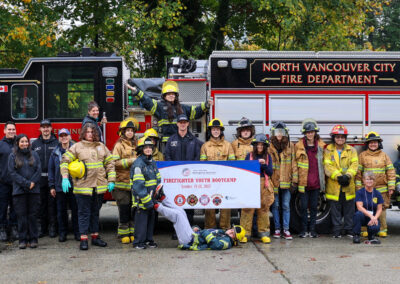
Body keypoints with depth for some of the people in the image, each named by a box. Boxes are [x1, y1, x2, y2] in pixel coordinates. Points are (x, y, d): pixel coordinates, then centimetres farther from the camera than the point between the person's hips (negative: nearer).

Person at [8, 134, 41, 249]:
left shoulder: (34, 154, 12)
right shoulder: (13, 156, 6)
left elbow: (39, 170, 5)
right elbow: (12, 172, -3)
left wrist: (33, 182, -10)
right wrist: (26, 183, -11)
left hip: (34, 190, 1)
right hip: (19, 191, -1)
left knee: (33, 215, 2)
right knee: (21, 216, -1)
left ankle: (33, 239, 7)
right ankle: (23, 239, 5)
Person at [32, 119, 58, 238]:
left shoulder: (57, 143, 5)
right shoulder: (35, 144, 11)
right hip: (40, 179, 2)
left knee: (52, 203, 1)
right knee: (41, 204, 5)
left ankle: (53, 227, 7)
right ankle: (42, 227, 12)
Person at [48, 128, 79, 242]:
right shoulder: (55, 153, 8)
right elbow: (51, 170, 9)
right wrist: (52, 186, 5)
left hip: (75, 185, -2)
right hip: (60, 186, 2)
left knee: (75, 209, 2)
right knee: (61, 210, 7)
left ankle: (77, 232, 11)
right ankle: (62, 232, 15)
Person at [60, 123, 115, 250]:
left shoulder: (101, 146, 11)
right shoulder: (77, 147, -1)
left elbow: (110, 163, 12)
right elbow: (65, 161, -4)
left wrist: (111, 181, 4)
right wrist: (65, 178, -15)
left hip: (99, 186, 4)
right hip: (83, 186, -4)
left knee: (95, 212, 14)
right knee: (84, 212, -1)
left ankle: (95, 236, 23)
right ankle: (83, 239, 2)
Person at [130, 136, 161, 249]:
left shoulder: (152, 162, 12)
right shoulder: (138, 164, -15)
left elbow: (158, 180, 18)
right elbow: (138, 185, -20)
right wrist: (146, 200, -21)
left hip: (152, 198, 8)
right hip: (141, 199, -8)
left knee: (151, 218, 14)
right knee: (141, 219, -3)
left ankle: (148, 239, 26)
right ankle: (138, 242, 7)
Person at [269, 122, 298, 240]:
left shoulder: (290, 146, 5)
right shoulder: (269, 147, 2)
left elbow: (293, 164, 5)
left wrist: (294, 180, 1)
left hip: (286, 181, 0)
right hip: (274, 181, 0)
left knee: (286, 206, 2)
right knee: (275, 205, 6)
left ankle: (286, 230, 7)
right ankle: (277, 229, 14)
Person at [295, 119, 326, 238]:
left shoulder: (321, 146, 7)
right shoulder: (299, 146, 3)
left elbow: (323, 163, 13)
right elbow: (295, 163, 6)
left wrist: (323, 179, 9)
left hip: (316, 181, 1)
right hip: (303, 181, -1)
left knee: (314, 206, 7)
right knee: (303, 206, 1)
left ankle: (312, 229, 14)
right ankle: (304, 230, 10)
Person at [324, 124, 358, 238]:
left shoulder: (351, 150, 10)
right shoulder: (328, 151, 4)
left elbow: (354, 165, -2)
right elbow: (328, 166, -6)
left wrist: (347, 175, -18)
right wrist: (338, 176, -19)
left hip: (348, 186, 1)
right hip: (334, 186, -1)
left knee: (349, 209, 6)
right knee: (335, 210, 4)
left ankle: (348, 229, 16)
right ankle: (337, 231, 11)